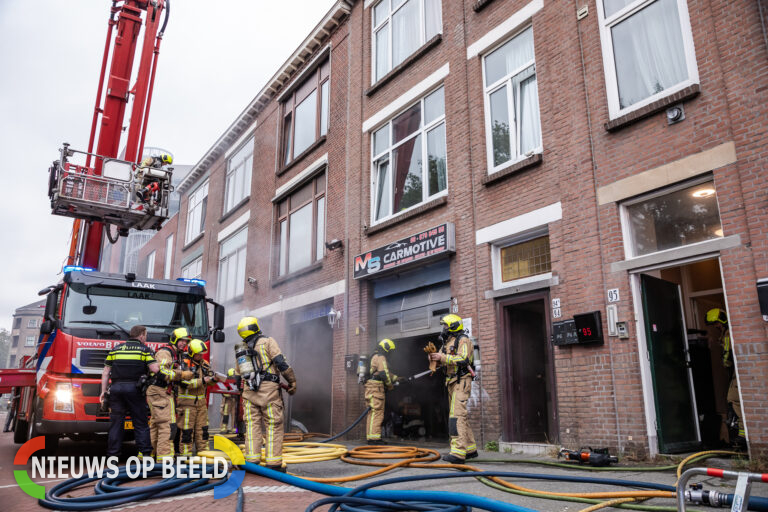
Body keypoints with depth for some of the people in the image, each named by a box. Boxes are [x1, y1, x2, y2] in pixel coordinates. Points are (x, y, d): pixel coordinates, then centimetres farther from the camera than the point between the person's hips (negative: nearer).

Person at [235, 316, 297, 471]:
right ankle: (273, 463, -3)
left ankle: (252, 461, 6)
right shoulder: (267, 341, -3)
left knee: (252, 425, 8)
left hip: (249, 391, 6)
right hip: (268, 389, -5)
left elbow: (238, 374, 21)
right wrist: (292, 382, -3)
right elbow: (281, 363, -11)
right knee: (274, 426, -1)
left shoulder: (241, 349, 16)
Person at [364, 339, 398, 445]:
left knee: (373, 413, 12)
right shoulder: (381, 357, -8)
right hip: (376, 387, -10)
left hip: (371, 388, 10)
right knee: (377, 412, -12)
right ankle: (374, 437, -15)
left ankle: (371, 437, 15)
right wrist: (390, 385, -2)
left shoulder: (375, 357, 24)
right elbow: (384, 374, -16)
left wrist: (396, 378, 27)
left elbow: (386, 373, 31)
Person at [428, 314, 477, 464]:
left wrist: (443, 357, -24)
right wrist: (432, 355, -7)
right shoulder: (447, 343, 20)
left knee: (456, 415, -18)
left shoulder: (463, 340, -8)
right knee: (460, 416, 13)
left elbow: (463, 359, -22)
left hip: (461, 382, -10)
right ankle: (470, 449, 21)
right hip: (452, 383, 10)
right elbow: (438, 360, 16)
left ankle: (458, 453, -23)